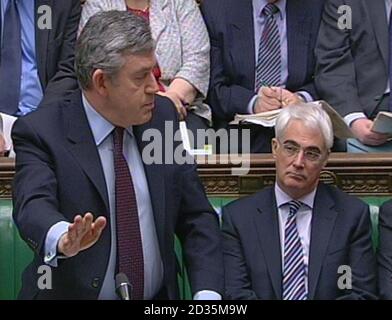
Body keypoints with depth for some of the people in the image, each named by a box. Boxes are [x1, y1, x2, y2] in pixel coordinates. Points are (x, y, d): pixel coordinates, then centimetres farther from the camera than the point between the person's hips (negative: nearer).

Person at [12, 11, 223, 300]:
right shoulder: (41, 133, -6)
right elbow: (34, 206, -23)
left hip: (158, 299, 3)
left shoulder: (162, 116, 6)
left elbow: (196, 218, 8)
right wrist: (63, 239, -44)